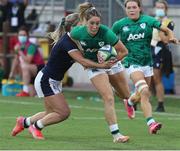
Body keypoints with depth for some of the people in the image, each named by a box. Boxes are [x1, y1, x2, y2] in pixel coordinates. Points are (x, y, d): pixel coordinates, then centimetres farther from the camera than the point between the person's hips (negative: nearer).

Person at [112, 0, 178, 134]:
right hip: (132, 62, -3)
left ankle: (130, 102, 54)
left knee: (141, 95, 17)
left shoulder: (148, 20, -2)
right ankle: (151, 123, -28)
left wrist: (172, 37, -23)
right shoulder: (120, 25, -2)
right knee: (145, 92, -24)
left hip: (147, 61, 3)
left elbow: (166, 30, -3)